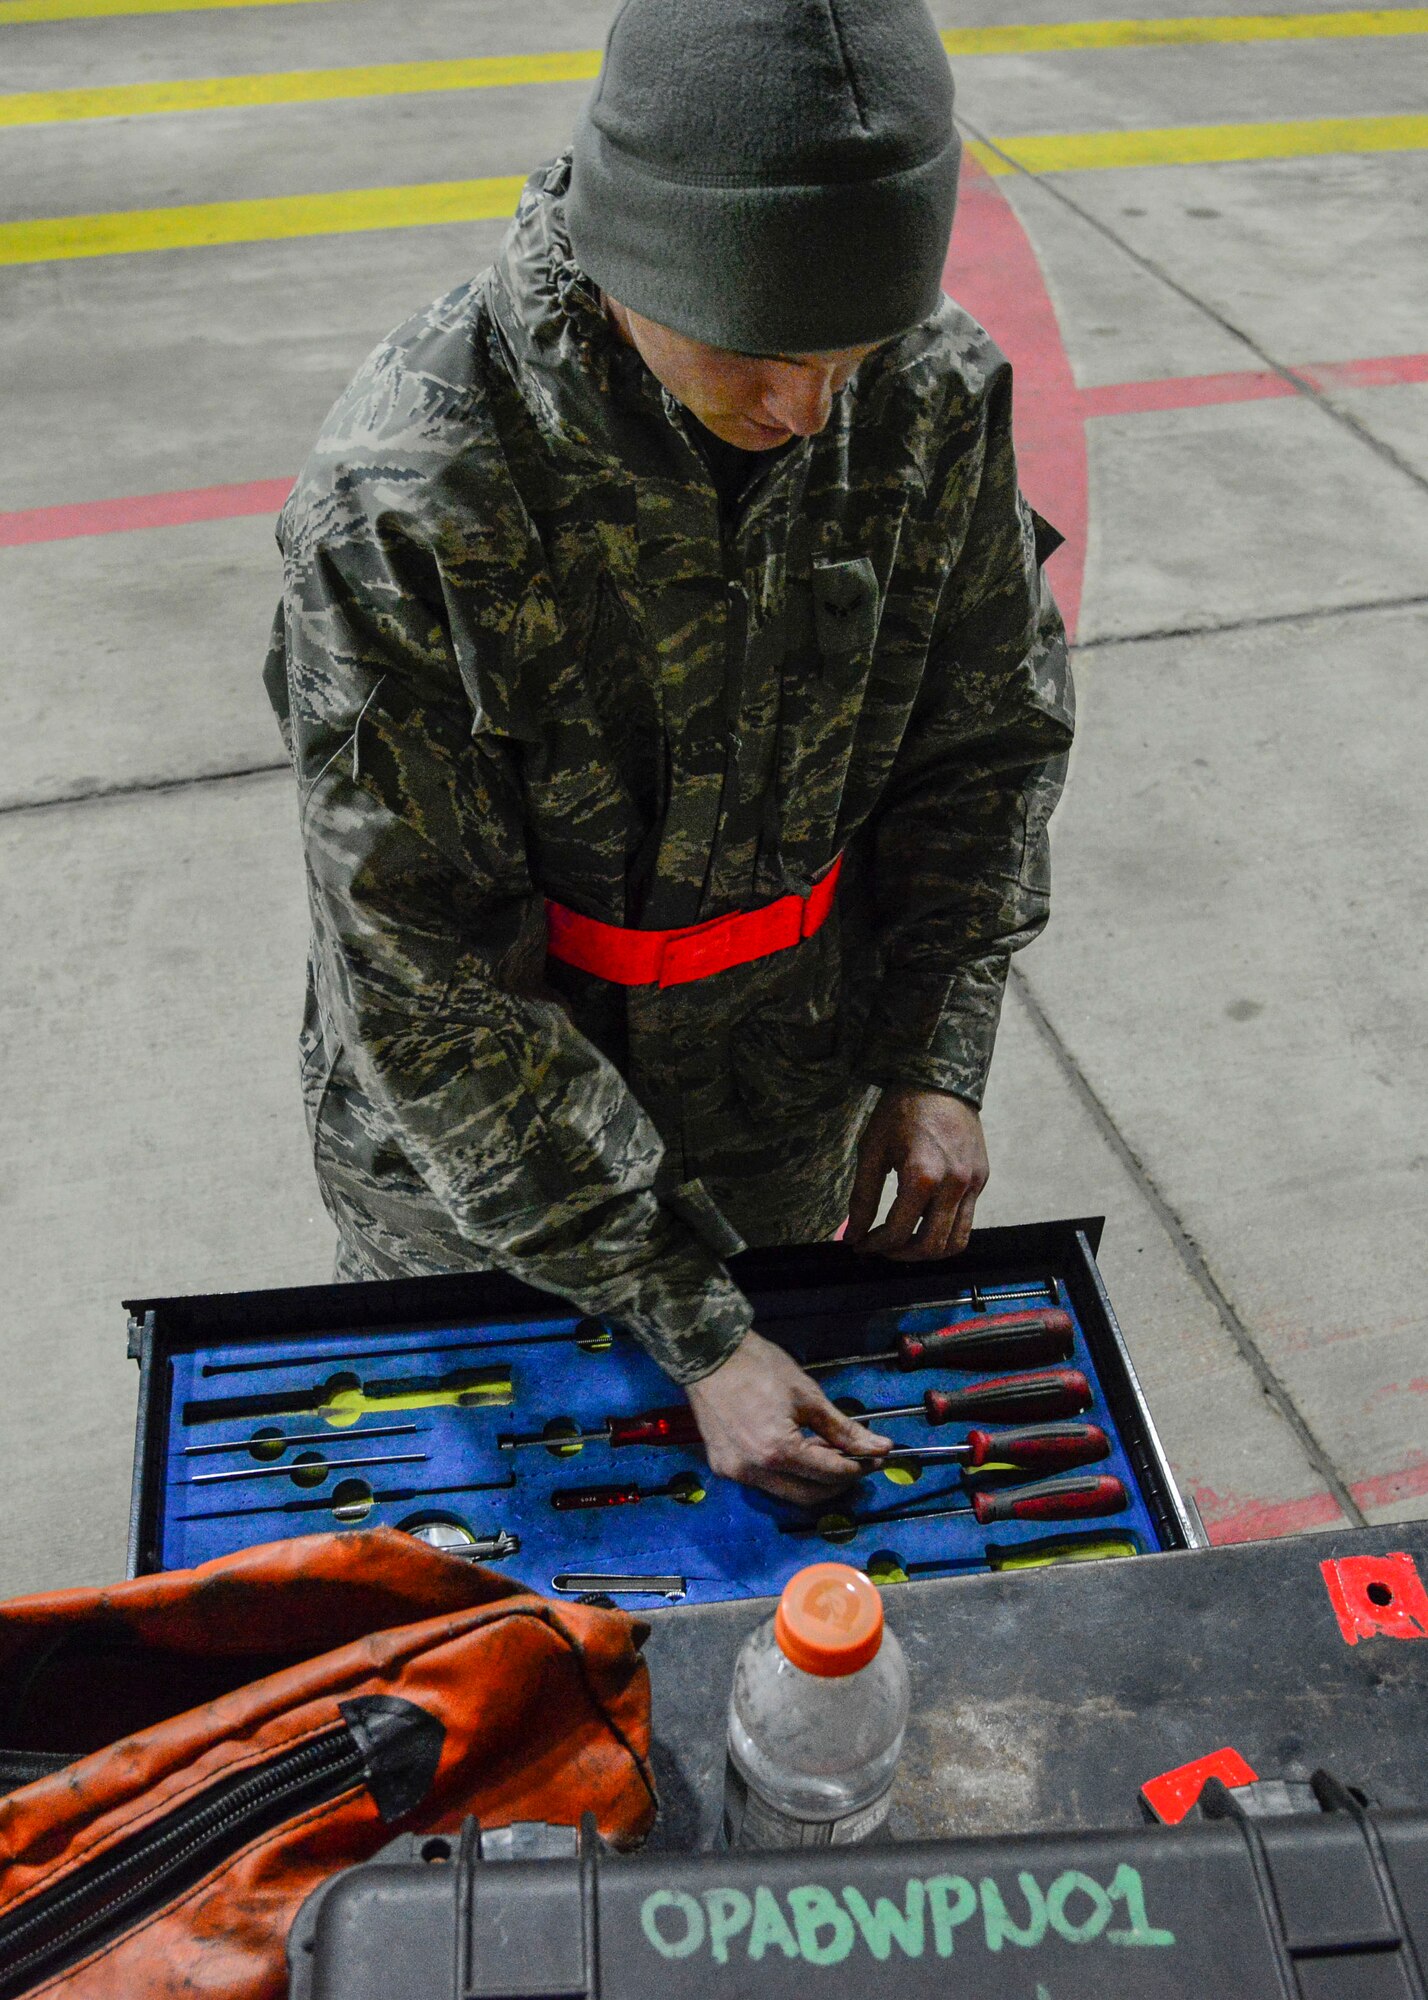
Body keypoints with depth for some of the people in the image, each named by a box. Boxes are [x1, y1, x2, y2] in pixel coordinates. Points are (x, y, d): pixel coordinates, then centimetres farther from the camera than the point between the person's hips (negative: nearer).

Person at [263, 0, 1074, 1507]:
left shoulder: (936, 397, -17)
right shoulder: (398, 502, -31)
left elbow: (989, 738, -1)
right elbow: (421, 971, -27)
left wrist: (934, 1060, -9)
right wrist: (689, 1325, -26)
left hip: (787, 1104, 3)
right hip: (463, 1147, -3)